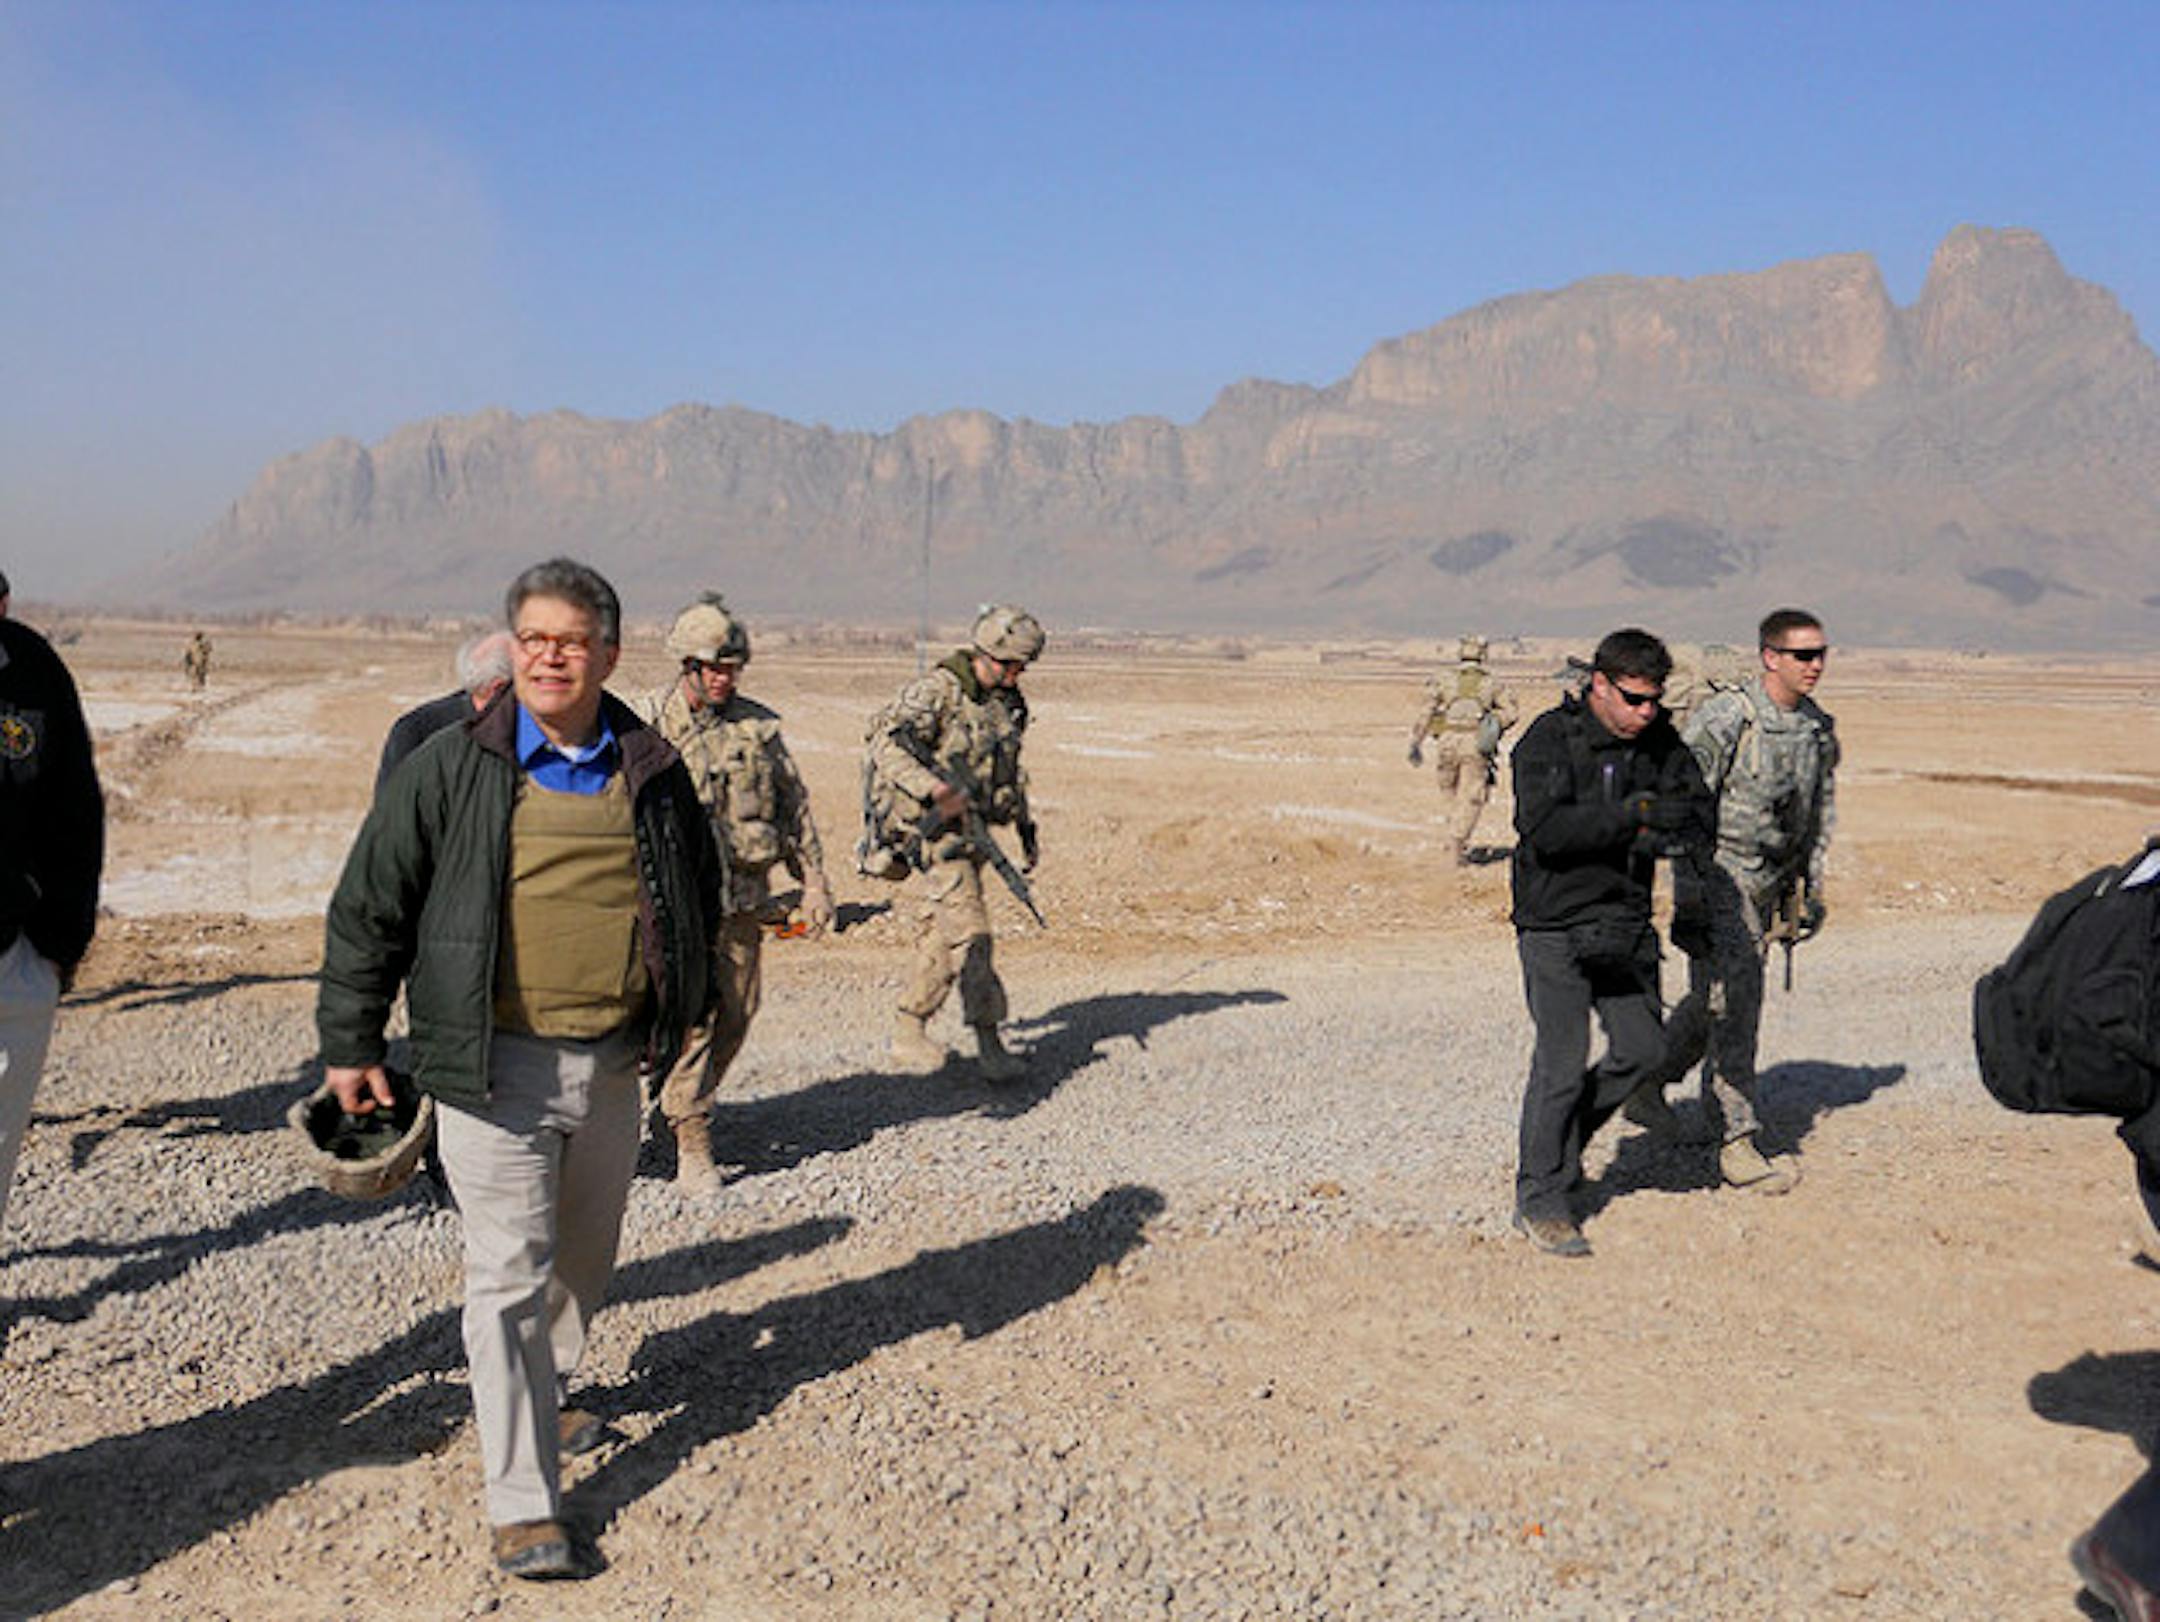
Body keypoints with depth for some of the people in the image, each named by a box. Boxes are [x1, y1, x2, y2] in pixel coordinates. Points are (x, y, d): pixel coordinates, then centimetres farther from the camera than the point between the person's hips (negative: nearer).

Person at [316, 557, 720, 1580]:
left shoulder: (652, 773, 5)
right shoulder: (453, 769, -4)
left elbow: (697, 894, 20)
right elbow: (368, 908, 0)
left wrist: (684, 1008, 19)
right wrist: (350, 1043, 1)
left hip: (612, 1065, 4)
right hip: (495, 1066, -4)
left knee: (583, 1260, 19)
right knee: (510, 1275, -5)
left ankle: (537, 1395, 45)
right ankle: (522, 1506, 1)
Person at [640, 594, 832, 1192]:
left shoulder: (758, 725, 8)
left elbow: (794, 803, 14)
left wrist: (813, 880, 9)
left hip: (743, 897, 5)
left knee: (735, 1016, 9)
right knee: (689, 1019, -7)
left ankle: (681, 1106, 31)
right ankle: (692, 1147, 1)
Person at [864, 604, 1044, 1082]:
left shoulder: (1007, 703, 14)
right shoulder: (935, 691, -11)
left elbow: (1011, 773, 27)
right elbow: (889, 745, -23)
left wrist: (1026, 827, 26)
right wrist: (938, 791, -32)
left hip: (971, 830, 8)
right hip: (936, 829, -8)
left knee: (940, 939, 10)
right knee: (969, 933, -12)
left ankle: (908, 1035, 20)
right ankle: (989, 1046, -10)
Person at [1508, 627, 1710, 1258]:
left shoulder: (1660, 742, 5)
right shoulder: (1549, 739, -11)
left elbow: (1698, 819, 2)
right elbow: (1545, 828, -24)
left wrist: (1665, 831, -21)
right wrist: (1635, 814, -29)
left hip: (1626, 924, 6)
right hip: (1556, 926, -6)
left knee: (1642, 1049, 8)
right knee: (1562, 1061, -7)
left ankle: (1561, 1140, 31)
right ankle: (1540, 1201, 5)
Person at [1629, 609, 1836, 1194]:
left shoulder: (1819, 729, 6)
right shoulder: (1723, 720, -17)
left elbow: (1819, 811, 18)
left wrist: (1812, 888, 15)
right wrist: (1689, 898, -18)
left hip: (1768, 882, 8)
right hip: (1717, 877, -7)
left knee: (1715, 997, 16)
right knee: (1735, 1002, -14)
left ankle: (1648, 1086, 36)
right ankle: (1738, 1142, -11)